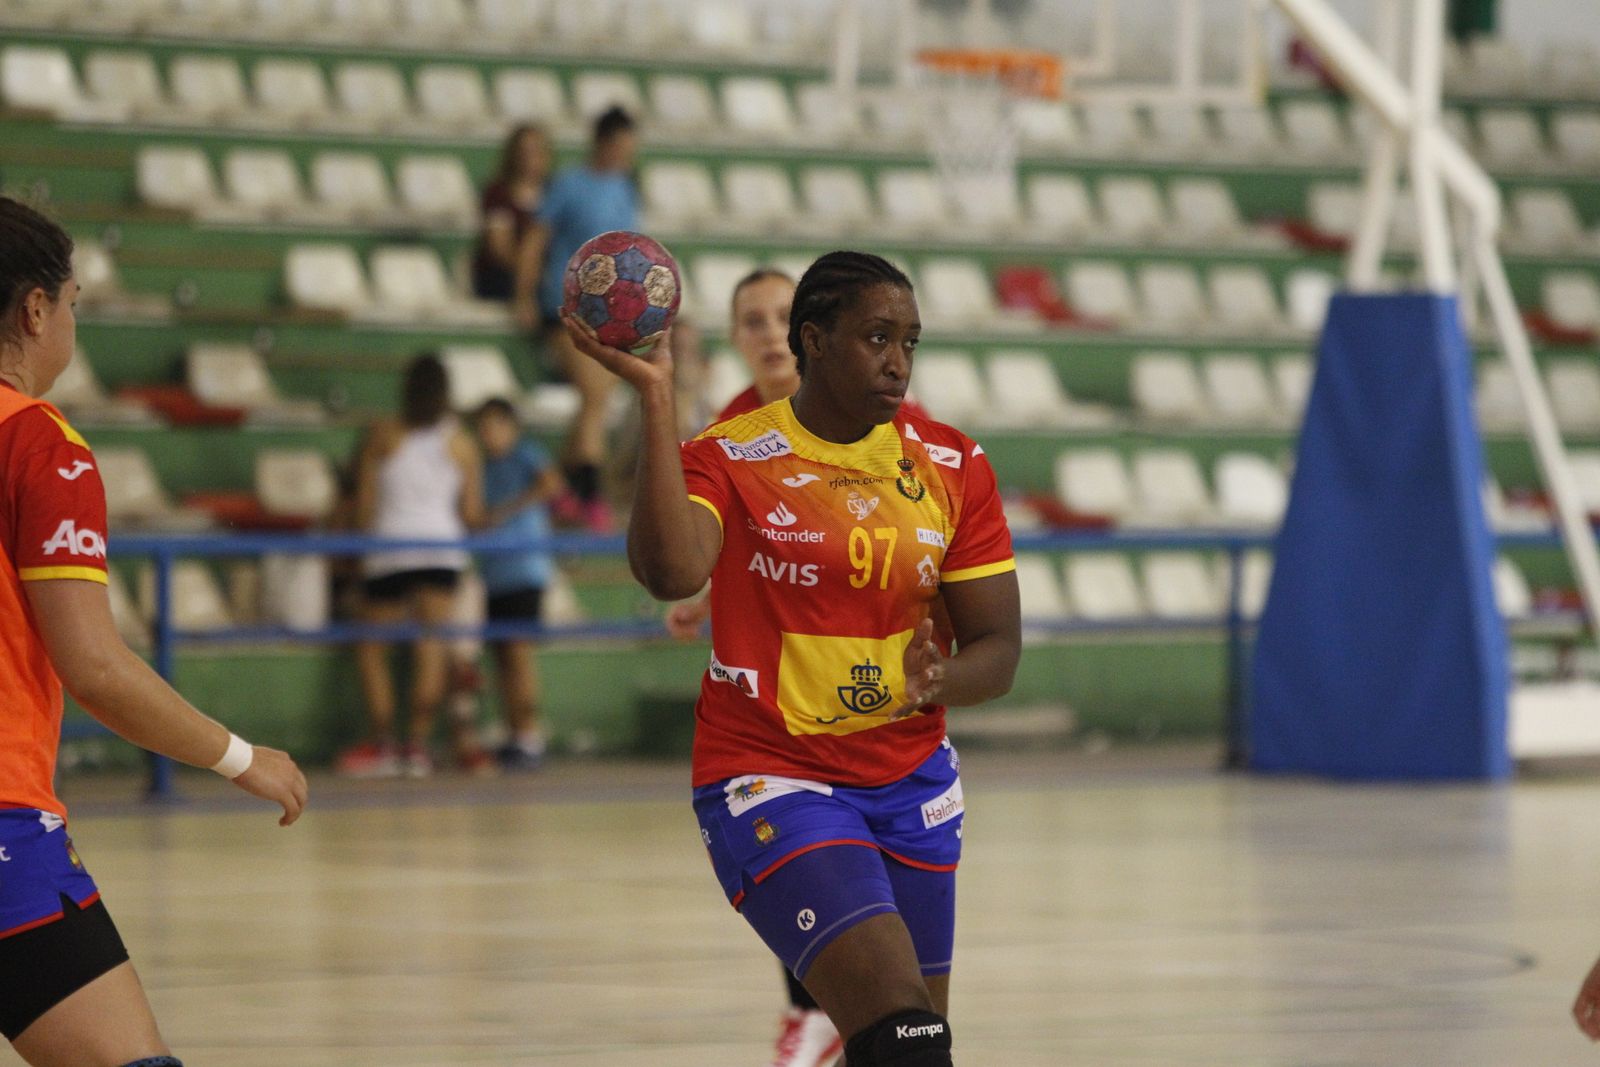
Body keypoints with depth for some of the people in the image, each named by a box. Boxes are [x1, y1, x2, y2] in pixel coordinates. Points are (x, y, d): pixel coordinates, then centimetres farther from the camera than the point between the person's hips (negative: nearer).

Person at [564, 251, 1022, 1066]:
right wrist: (656, 396, -30)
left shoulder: (952, 467, 4)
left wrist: (937, 680, -19)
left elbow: (997, 648, 4)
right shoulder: (730, 458, -9)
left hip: (911, 781, 6)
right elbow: (669, 571, -30)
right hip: (768, 780, -6)